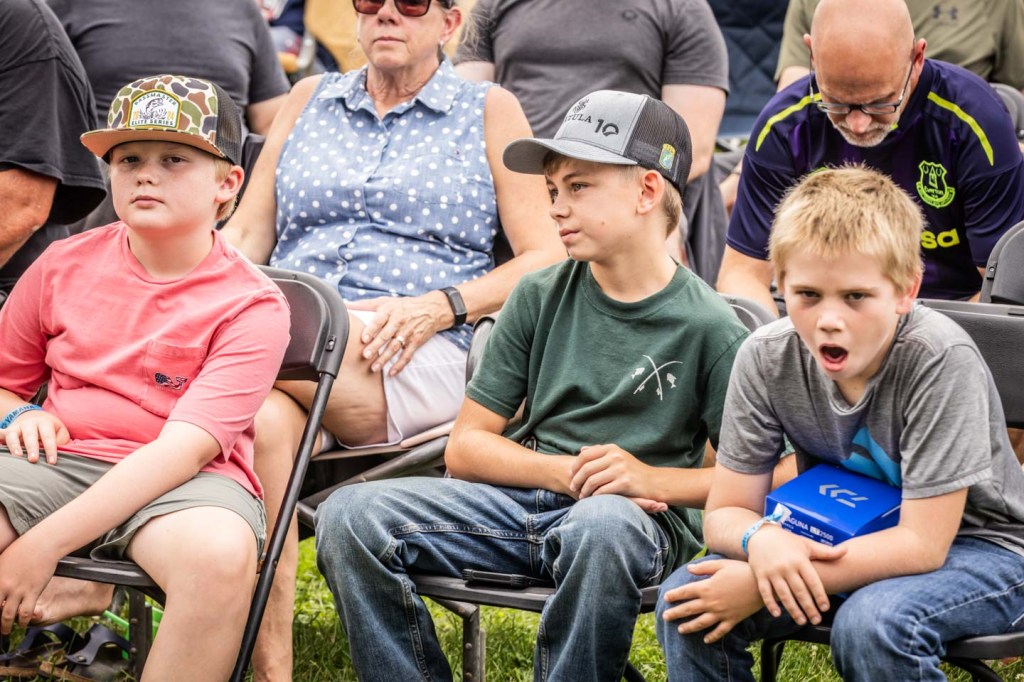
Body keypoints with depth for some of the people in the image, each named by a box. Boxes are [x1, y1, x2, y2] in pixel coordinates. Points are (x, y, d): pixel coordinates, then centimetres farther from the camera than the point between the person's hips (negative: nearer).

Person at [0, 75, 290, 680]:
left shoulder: (251, 305, -3)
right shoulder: (66, 264, 11)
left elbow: (187, 444, -14)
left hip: (184, 483, -3)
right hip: (56, 463, 3)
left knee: (220, 552, -39)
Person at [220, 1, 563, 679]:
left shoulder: (489, 110, 14)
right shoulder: (309, 100, 24)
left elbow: (546, 259, 7)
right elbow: (246, 235, 21)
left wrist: (440, 305, -10)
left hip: (415, 368, -3)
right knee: (262, 417, -35)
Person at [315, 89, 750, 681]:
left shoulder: (710, 328, -1)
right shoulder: (541, 297, 9)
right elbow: (465, 447, 8)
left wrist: (653, 480, -17)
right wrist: (566, 472, -8)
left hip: (638, 516, -4)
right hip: (524, 496, 4)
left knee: (603, 526, -41)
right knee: (349, 517, -17)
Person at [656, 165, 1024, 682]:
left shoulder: (941, 359, -27)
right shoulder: (766, 358, -12)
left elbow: (922, 544, -27)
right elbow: (724, 513, -6)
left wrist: (760, 586, -29)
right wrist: (761, 539, -32)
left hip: (971, 546, -4)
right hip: (840, 539, 4)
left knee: (872, 623, -36)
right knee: (686, 603, -18)